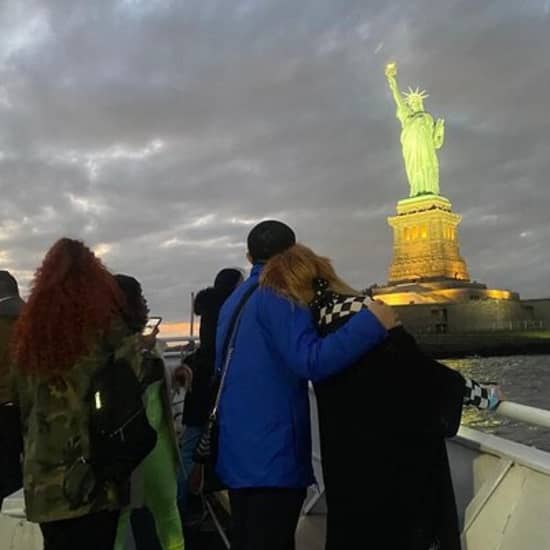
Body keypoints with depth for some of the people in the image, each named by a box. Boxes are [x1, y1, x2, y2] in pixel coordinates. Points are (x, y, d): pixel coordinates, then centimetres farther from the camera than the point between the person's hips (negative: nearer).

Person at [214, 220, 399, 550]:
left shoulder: (235, 300, 14)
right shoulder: (280, 295, -14)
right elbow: (311, 361, -28)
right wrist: (373, 323, -24)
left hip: (239, 451, 9)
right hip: (273, 454, -9)